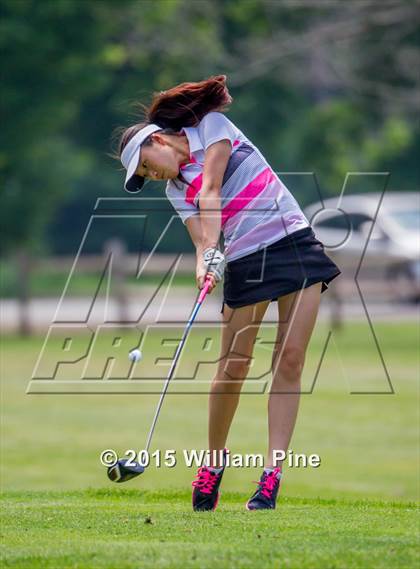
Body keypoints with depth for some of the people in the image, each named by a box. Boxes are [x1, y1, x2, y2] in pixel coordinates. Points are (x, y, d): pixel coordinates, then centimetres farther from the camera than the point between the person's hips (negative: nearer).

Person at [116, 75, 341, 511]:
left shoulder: (211, 124, 2)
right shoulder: (176, 190, 11)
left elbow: (211, 188, -12)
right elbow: (202, 241, -4)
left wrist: (212, 250, -24)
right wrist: (206, 262, -27)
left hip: (294, 242, -3)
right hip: (244, 260, 4)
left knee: (289, 361, -10)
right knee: (233, 368, -3)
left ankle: (272, 474, -10)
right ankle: (215, 458, 18)